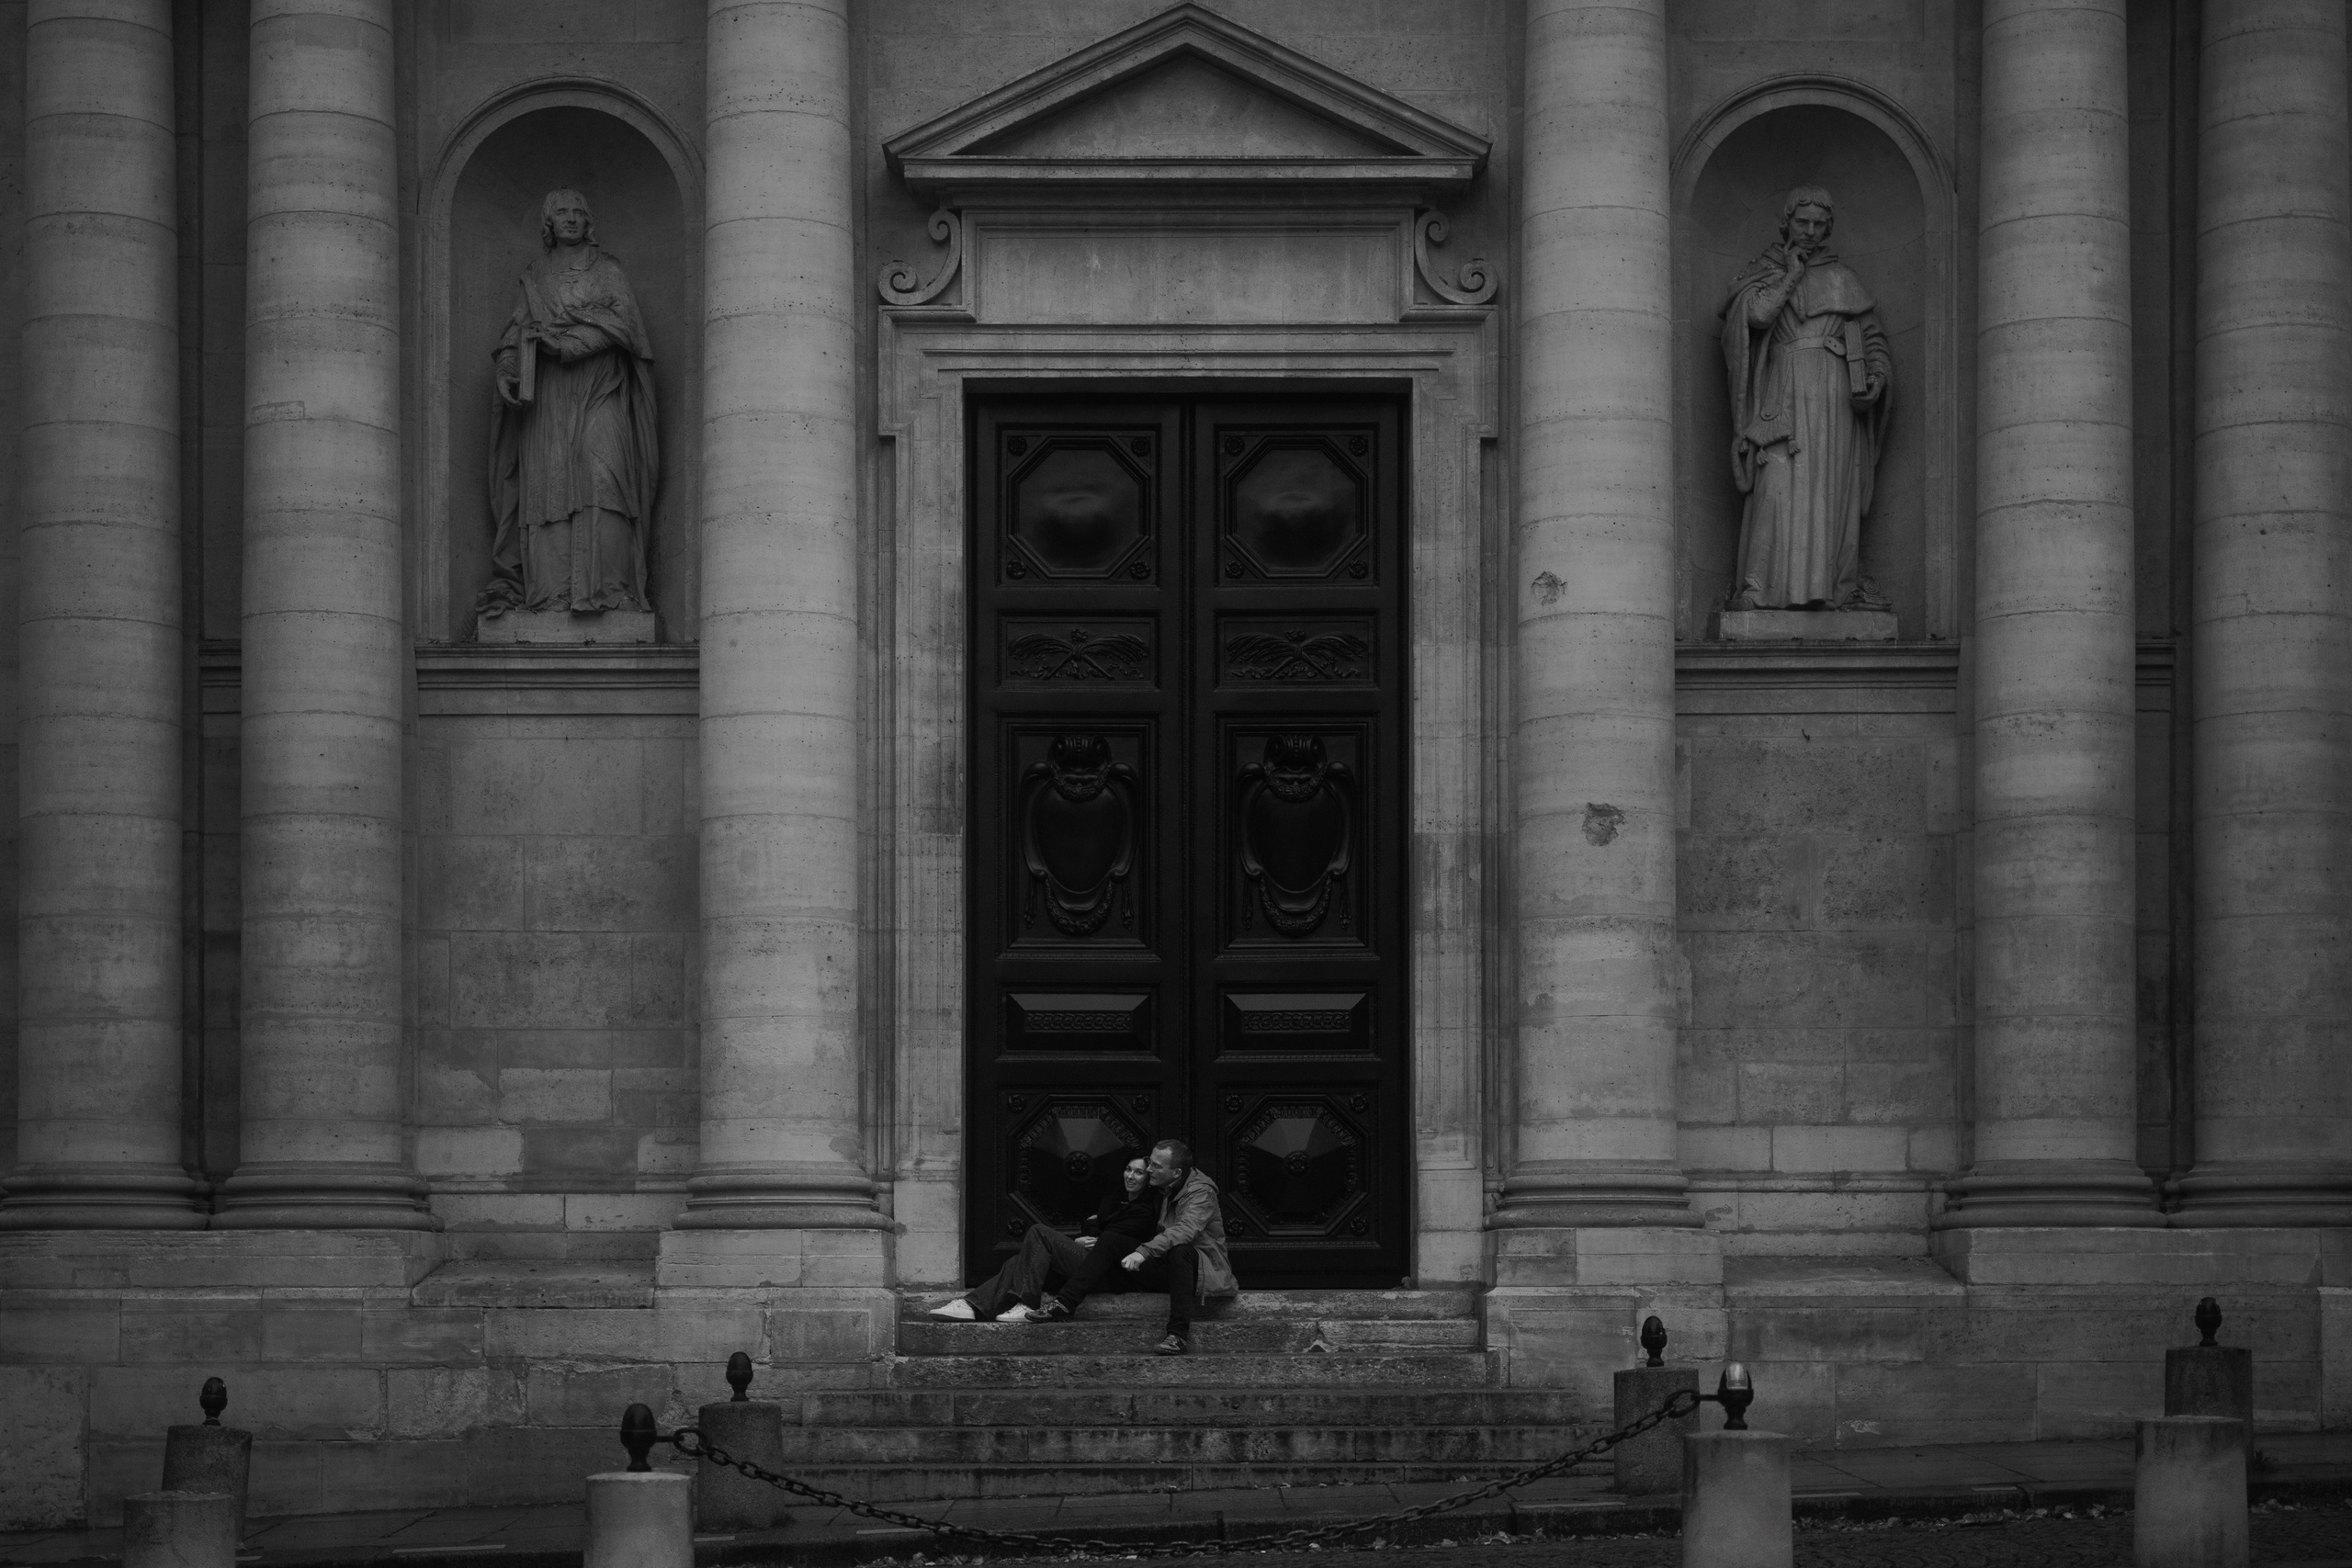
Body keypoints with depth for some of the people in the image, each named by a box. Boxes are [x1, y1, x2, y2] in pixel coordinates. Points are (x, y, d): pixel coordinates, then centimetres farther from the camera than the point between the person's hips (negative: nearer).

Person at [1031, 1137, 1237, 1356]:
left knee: (1179, 1251, -42)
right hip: (1164, 1263, 7)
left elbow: (1184, 1230, -33)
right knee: (1111, 1238, -7)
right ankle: (1065, 1302, -17)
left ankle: (1179, 1335, -45)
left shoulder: (1201, 1192, -16)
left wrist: (1143, 1252, -43)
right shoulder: (1164, 1189, 9)